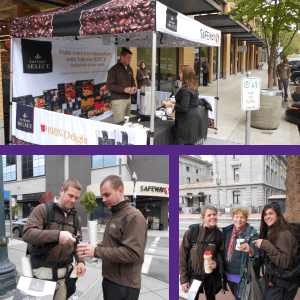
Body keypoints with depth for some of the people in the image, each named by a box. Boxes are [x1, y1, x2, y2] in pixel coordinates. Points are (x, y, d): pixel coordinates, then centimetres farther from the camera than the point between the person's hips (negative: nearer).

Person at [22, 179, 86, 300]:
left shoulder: (76, 219, 12)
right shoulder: (42, 210, -6)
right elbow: (27, 234, -19)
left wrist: (80, 261, -3)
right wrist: (57, 235, -31)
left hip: (64, 272, 4)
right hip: (43, 270, -4)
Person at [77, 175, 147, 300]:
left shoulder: (134, 217, -15)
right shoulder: (115, 215, 17)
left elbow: (133, 253, -24)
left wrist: (97, 251, -23)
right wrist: (103, 246, 4)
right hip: (109, 280, 9)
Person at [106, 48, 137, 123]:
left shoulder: (129, 69, 14)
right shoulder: (114, 69, -9)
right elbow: (109, 85, -14)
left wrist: (134, 87, 4)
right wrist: (123, 89, -23)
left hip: (128, 99, 7)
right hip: (118, 100, -7)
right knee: (119, 123, -8)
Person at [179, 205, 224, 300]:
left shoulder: (219, 234, -4)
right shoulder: (191, 232, -11)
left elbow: (222, 253, 10)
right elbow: (182, 256, -7)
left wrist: (216, 261, -12)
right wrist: (183, 279, -9)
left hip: (210, 276, 2)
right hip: (193, 275, -2)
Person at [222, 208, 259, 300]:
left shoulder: (252, 234, -14)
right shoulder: (227, 231, 2)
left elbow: (256, 260, -18)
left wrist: (250, 251, -37)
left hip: (242, 276, -5)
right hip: (229, 274, 5)